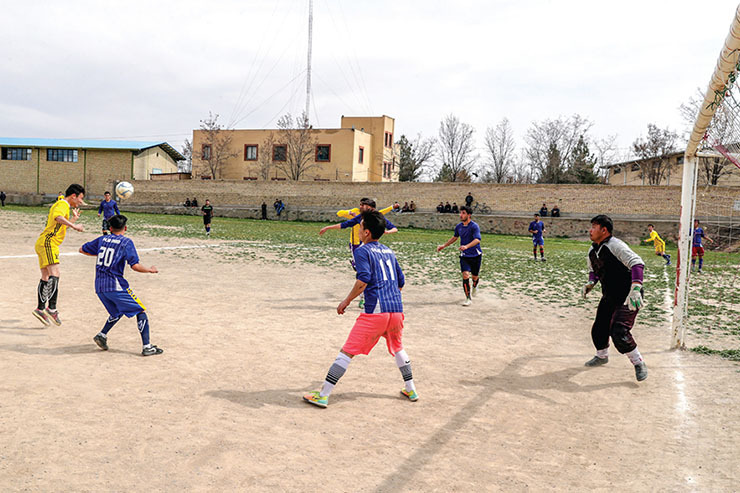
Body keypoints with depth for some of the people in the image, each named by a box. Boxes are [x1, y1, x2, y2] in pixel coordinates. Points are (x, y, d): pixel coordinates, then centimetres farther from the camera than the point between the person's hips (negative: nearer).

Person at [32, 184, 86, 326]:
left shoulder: (59, 204, 25)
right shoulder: (63, 204, -7)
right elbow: (58, 217, -30)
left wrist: (74, 219, 31)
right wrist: (74, 226, -34)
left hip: (43, 244, 11)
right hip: (48, 242, -11)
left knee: (46, 277, 12)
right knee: (55, 273, -21)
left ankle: (40, 309, 16)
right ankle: (52, 308, -29)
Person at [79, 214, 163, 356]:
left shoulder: (102, 239, 11)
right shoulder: (126, 242, -4)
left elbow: (82, 249, 22)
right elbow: (135, 266, -13)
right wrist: (150, 270, 4)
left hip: (99, 286, 6)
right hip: (115, 286, -6)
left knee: (117, 312, 27)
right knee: (140, 311, 2)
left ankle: (102, 335, 8)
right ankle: (147, 346, -5)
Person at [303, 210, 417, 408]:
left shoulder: (362, 251, -2)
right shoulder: (389, 251, 18)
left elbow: (363, 280, -17)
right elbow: (401, 282, 21)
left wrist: (346, 301, -8)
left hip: (375, 311, -6)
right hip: (397, 309, 7)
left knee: (347, 352, -2)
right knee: (398, 348, 28)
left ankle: (323, 395, -1)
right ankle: (411, 390, 34)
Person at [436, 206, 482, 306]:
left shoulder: (474, 226, -15)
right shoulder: (459, 226, 4)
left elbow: (477, 239, -28)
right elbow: (454, 237, 23)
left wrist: (466, 246, -43)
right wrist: (444, 246, 21)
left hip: (475, 255, -3)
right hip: (464, 256, 3)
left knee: (474, 276, 11)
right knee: (465, 275, -15)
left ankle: (475, 286, 49)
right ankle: (468, 299, -8)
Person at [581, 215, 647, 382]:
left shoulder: (615, 245, -21)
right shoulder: (592, 250, 6)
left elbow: (637, 263, -31)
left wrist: (635, 289, -43)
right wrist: (591, 282, 1)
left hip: (627, 297, -8)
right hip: (609, 297, 8)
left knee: (619, 333, -18)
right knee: (598, 330, 13)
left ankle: (639, 363, 3)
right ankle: (602, 356, 41)